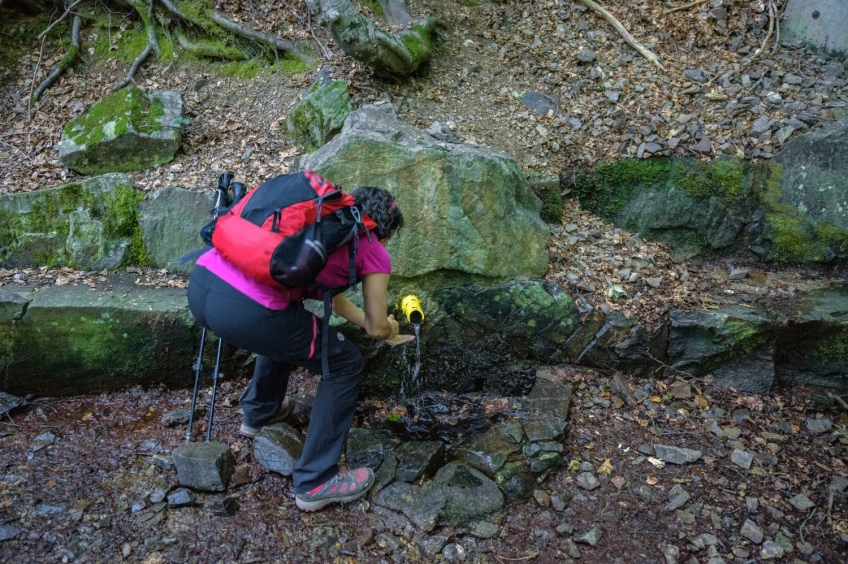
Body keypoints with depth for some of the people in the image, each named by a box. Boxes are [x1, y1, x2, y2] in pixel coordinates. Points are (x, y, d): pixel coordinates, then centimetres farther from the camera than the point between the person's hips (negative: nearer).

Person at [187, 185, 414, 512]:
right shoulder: (373, 252, 10)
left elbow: (335, 300, 41)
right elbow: (377, 328, 20)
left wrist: (381, 327, 52)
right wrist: (388, 331, 44)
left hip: (200, 283, 9)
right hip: (246, 311, -8)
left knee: (286, 328, 36)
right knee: (345, 364, 13)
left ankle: (259, 412, 52)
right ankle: (316, 483, 18)